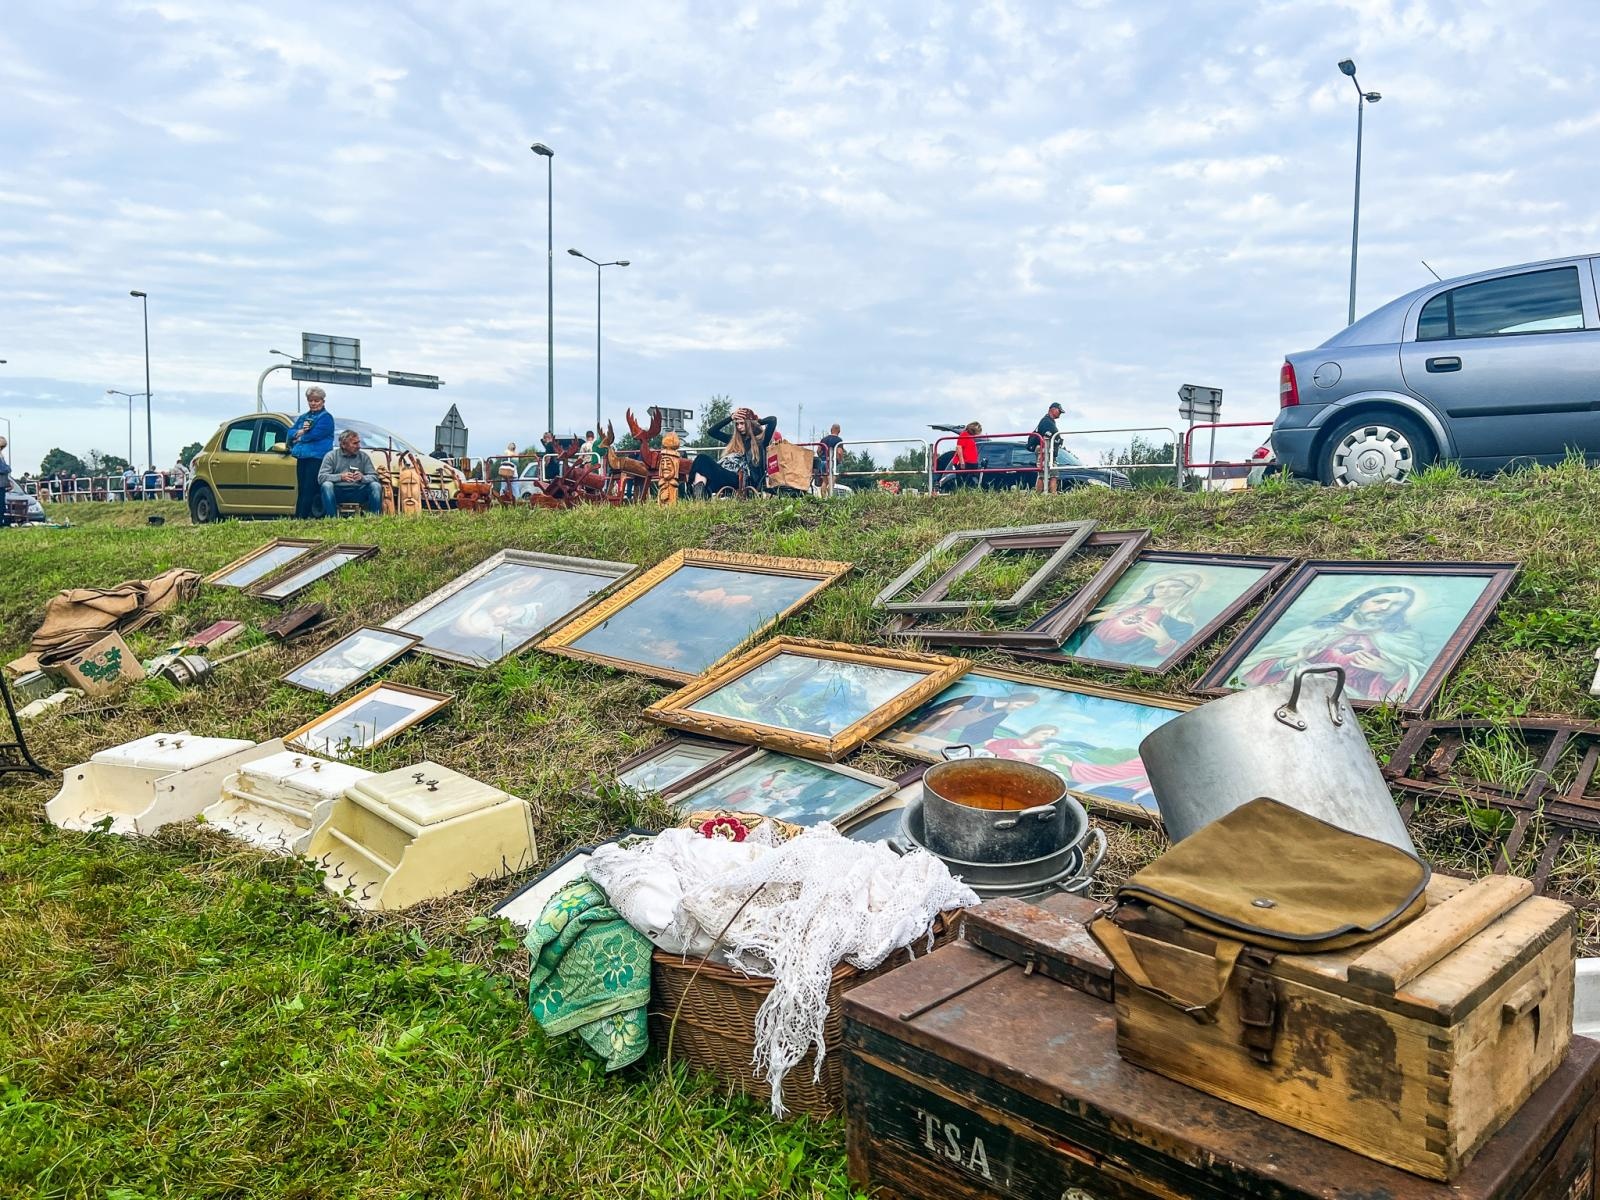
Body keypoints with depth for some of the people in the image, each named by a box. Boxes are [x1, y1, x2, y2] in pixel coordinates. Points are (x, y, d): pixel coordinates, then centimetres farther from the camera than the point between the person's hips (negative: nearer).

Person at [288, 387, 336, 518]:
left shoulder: (326, 417, -1)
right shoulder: (303, 417, 22)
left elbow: (315, 434, -14)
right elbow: (290, 433, 15)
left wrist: (299, 438, -1)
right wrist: (301, 431, -7)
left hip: (317, 457, -7)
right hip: (302, 458, 7)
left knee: (309, 491, -10)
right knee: (301, 490, 8)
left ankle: (302, 518, -12)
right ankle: (297, 517, 9)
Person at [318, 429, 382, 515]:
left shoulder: (363, 456, 8)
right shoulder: (331, 456, 1)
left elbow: (374, 476, 2)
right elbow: (321, 477, -8)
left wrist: (363, 477, -22)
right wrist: (340, 477, -25)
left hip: (358, 492, 2)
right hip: (338, 493, -2)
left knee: (376, 486, -22)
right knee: (327, 485, -31)